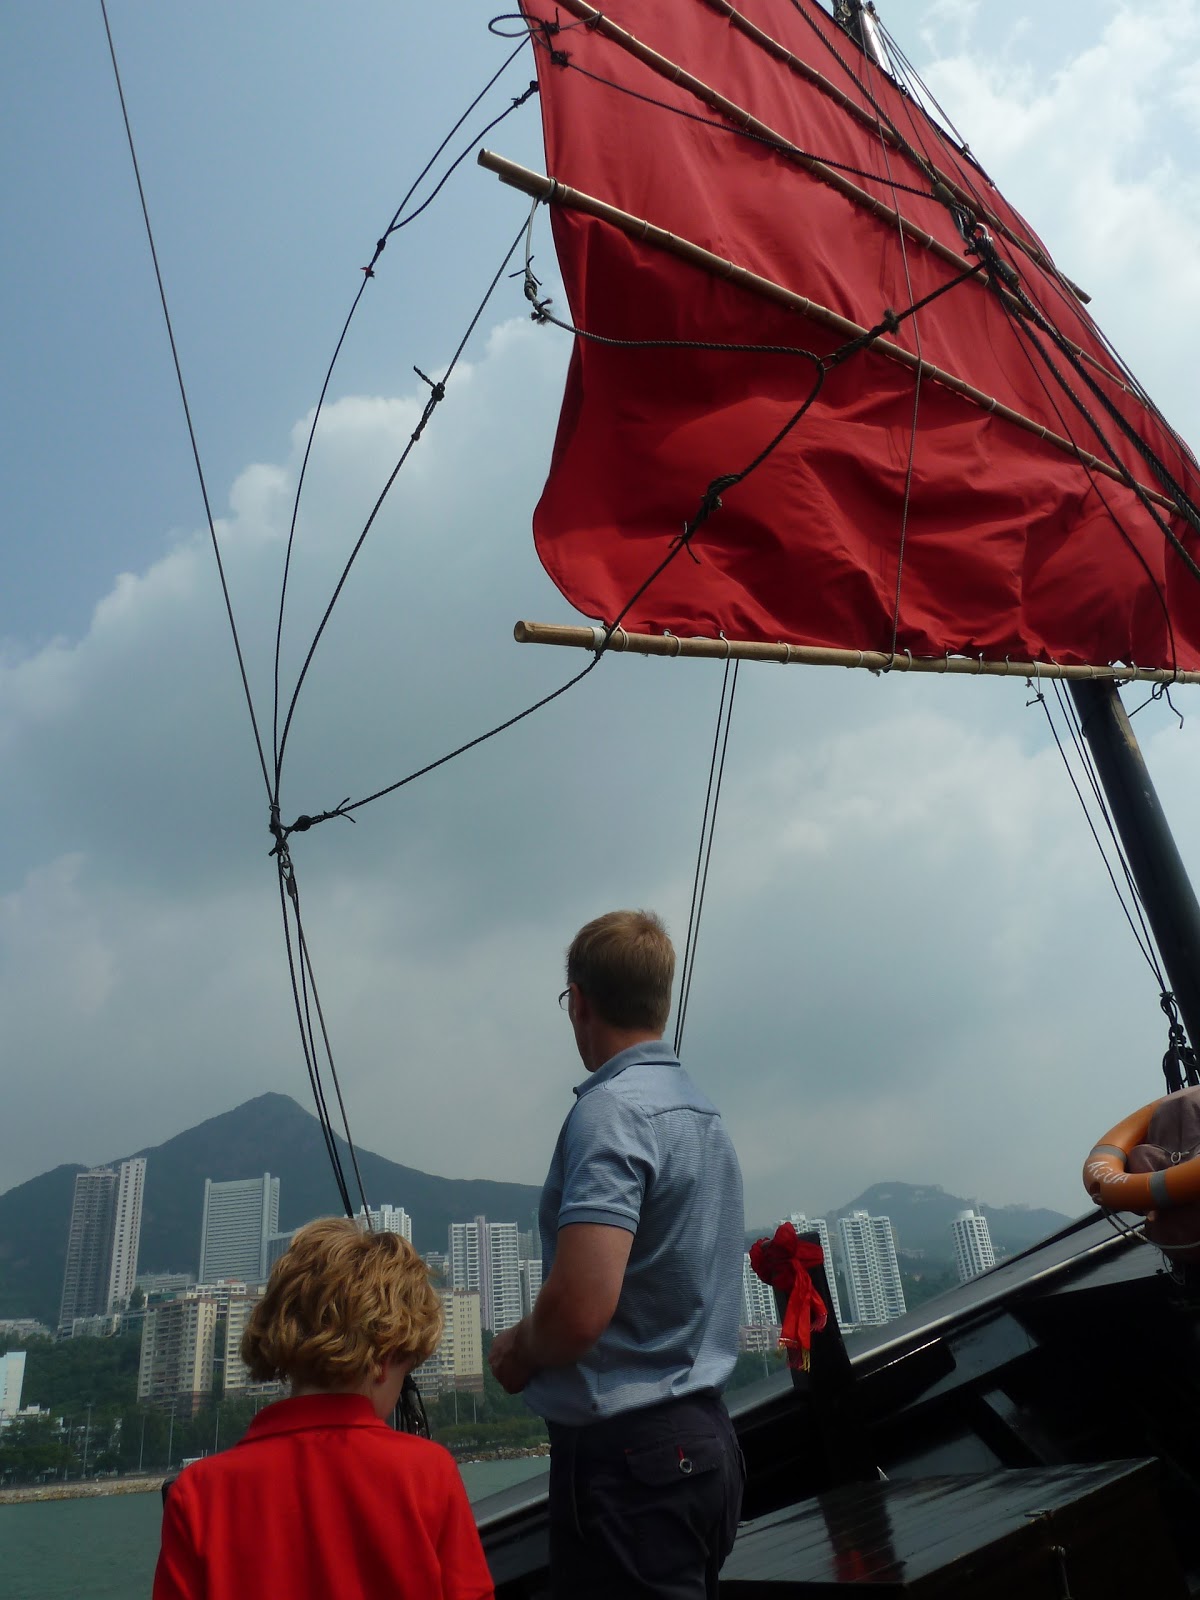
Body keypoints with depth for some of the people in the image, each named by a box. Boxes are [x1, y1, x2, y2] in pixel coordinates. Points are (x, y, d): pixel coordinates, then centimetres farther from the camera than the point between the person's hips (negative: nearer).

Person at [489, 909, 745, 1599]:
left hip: (629, 1451, -9)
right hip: (705, 1434, 9)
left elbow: (579, 1309, -28)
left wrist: (516, 1352, -8)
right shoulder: (704, 1110, 9)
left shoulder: (612, 1109, -19)